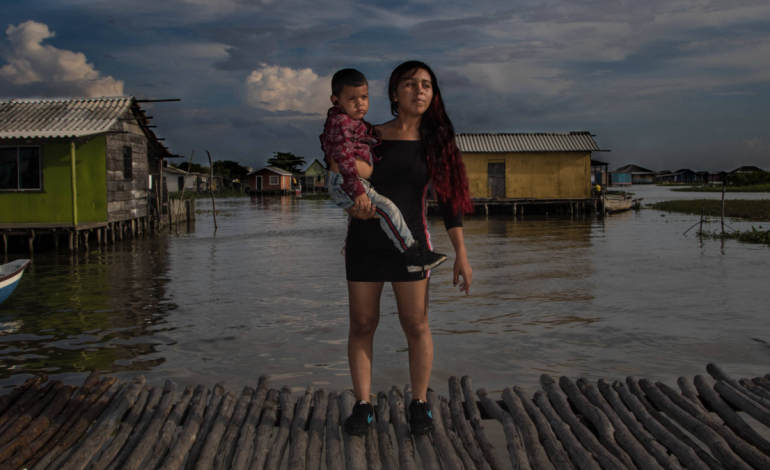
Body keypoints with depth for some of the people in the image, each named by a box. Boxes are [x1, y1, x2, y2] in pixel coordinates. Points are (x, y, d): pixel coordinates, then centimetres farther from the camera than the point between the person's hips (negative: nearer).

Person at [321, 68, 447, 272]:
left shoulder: (356, 123, 20)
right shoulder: (339, 122, -13)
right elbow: (344, 158, -22)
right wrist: (356, 190, -27)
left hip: (360, 184, 11)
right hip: (344, 186, -11)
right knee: (387, 208, -23)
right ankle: (412, 252, -21)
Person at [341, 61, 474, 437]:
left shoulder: (435, 142, 2)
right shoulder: (370, 136, 1)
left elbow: (449, 199, 2)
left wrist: (461, 255, -3)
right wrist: (352, 206, -17)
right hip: (364, 240, 1)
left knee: (416, 325, 1)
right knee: (362, 324, 3)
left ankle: (419, 405, 16)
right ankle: (362, 405, 12)